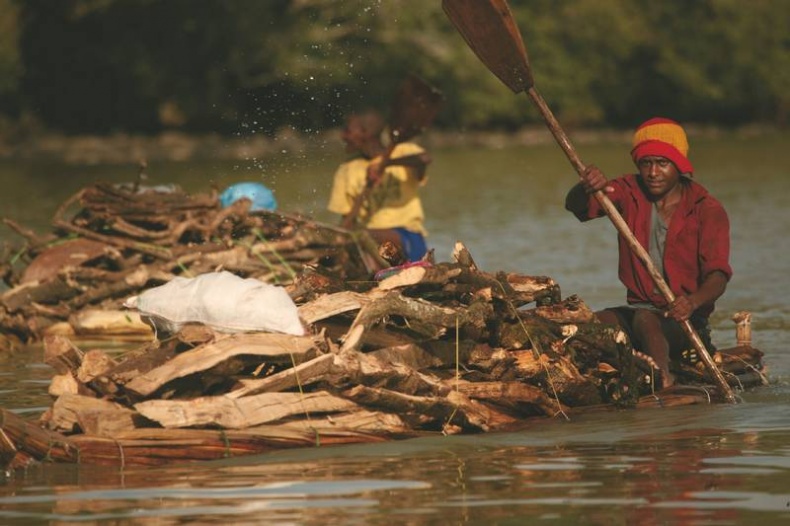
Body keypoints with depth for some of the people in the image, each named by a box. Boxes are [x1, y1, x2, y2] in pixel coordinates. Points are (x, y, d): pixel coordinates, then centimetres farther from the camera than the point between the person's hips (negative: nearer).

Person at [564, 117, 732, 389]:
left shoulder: (707, 210, -6)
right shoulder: (630, 192, 7)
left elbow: (718, 275, -17)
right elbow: (576, 206, -5)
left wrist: (693, 302, -40)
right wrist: (587, 187, -31)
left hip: (685, 320, -5)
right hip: (638, 308, 5)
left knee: (646, 320, -38)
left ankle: (665, 383, -54)